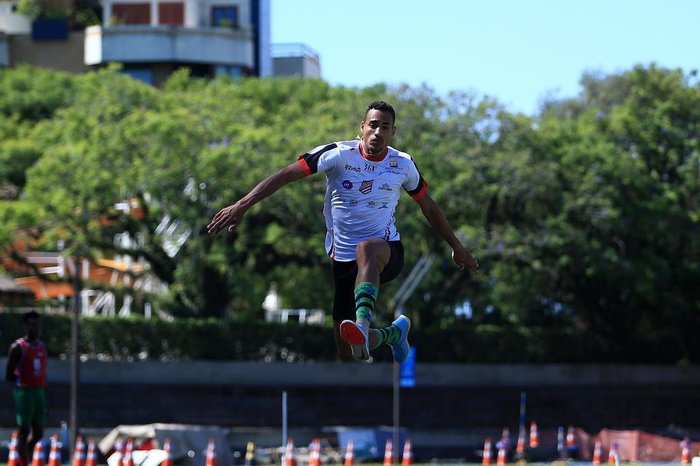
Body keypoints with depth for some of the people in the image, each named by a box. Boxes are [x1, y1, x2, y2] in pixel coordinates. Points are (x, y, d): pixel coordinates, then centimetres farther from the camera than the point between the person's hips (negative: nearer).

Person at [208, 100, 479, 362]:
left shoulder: (403, 165, 2)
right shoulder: (339, 155, -8)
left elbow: (429, 207, 19)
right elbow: (287, 175, -14)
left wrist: (456, 247, 26)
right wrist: (242, 206, -23)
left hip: (388, 254, -1)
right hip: (342, 260, 1)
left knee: (366, 249, -41)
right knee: (348, 354, 1)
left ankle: (363, 326, -60)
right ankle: (394, 333, 36)